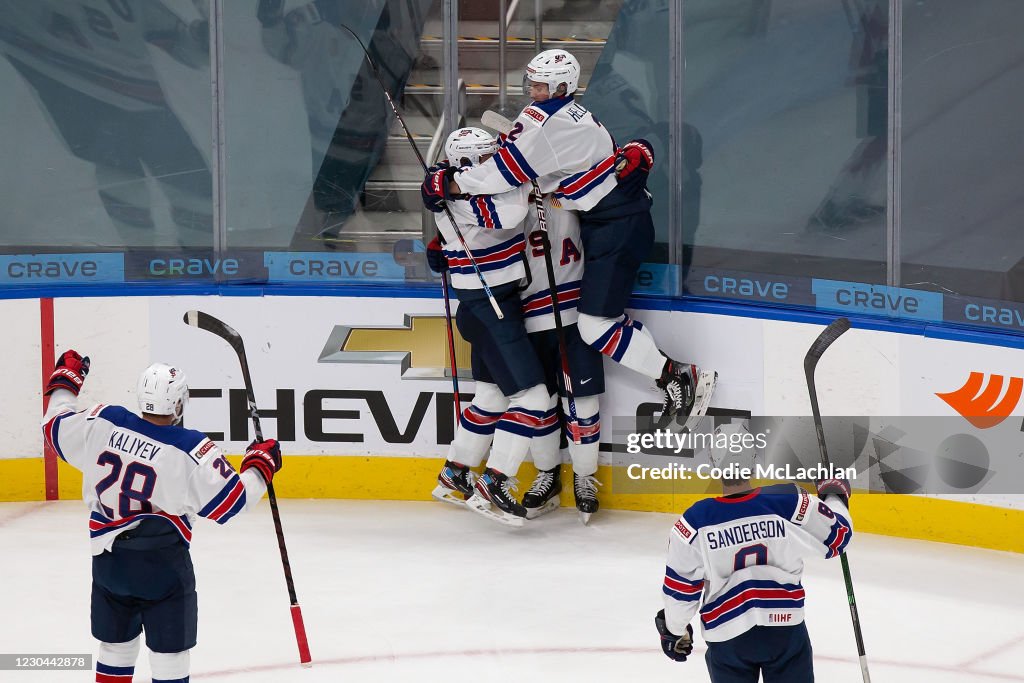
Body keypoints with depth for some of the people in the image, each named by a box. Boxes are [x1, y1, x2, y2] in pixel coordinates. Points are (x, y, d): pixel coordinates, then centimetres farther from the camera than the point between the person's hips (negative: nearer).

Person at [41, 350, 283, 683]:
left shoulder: (103, 423, -8)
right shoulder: (192, 451, -18)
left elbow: (55, 428, 10)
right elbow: (232, 502, -11)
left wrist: (65, 381, 25)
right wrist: (260, 465, 5)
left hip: (108, 559, 5)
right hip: (163, 564, -5)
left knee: (116, 646, 20)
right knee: (169, 655, 3)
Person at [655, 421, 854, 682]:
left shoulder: (695, 522, -15)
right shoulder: (791, 502, -15)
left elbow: (681, 587, -6)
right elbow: (838, 534, 0)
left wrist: (675, 630, 13)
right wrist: (835, 495, 20)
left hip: (727, 637, 0)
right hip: (784, 626, 0)